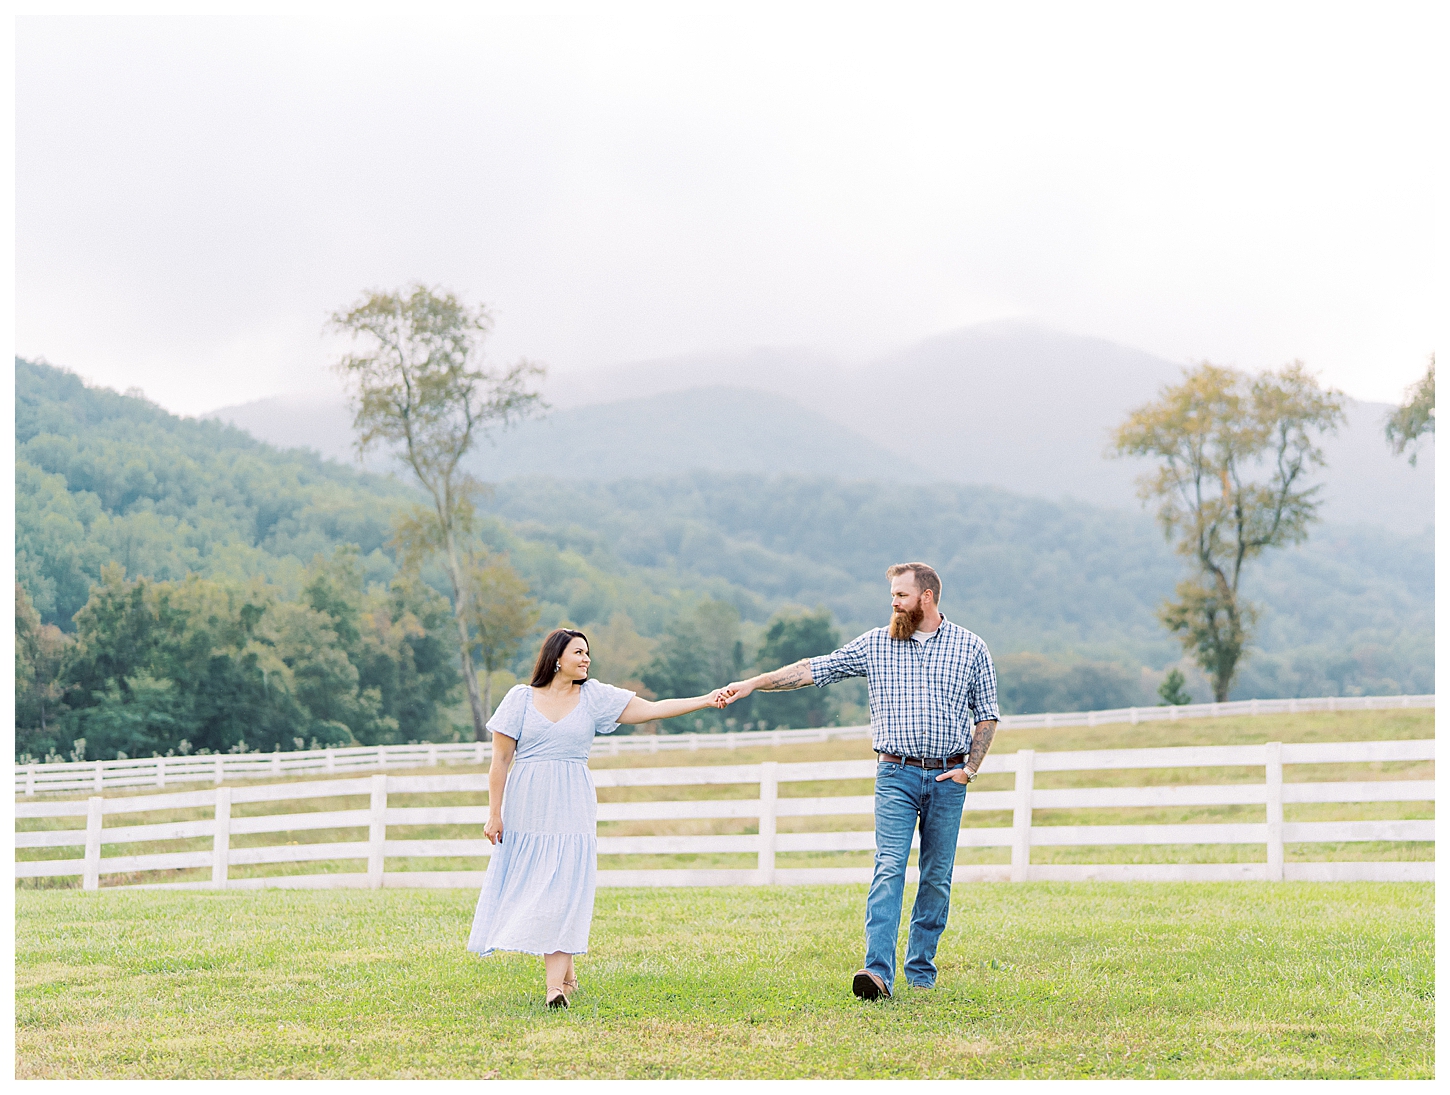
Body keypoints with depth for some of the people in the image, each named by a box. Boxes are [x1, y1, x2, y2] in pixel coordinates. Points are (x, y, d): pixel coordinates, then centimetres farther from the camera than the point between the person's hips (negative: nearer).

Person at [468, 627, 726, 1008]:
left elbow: (650, 709, 1)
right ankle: (567, 975, 19)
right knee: (526, 889, 3)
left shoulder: (595, 697, 5)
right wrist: (495, 814, -1)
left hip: (570, 811, 0)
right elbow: (500, 760, 2)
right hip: (526, 809, 0)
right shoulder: (521, 698, 1)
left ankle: (555, 984, -16)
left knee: (564, 891, -10)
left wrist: (705, 700, -8)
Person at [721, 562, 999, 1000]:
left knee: (937, 877, 5)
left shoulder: (970, 647, 5)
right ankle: (878, 971, -22)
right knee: (889, 868, -14)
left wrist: (970, 768, -2)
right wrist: (753, 683, -5)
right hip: (897, 774, -1)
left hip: (947, 779, 1)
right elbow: (813, 669, 3)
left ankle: (921, 969, 16)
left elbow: (986, 715, 10)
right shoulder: (875, 644, 5)